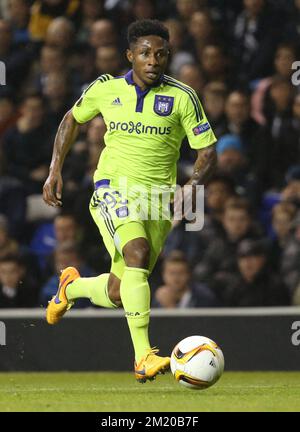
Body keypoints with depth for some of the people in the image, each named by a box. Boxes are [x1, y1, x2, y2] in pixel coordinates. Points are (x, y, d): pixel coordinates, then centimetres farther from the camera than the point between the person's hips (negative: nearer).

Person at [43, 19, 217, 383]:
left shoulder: (182, 97, -2)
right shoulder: (107, 89, 2)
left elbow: (207, 152, -1)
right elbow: (72, 120, 20)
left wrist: (193, 186, -20)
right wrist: (55, 170, 11)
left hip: (158, 201, 2)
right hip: (113, 191, -2)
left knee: (117, 296, 6)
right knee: (139, 254, -32)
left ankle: (72, 287, 43)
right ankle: (143, 357, -33)